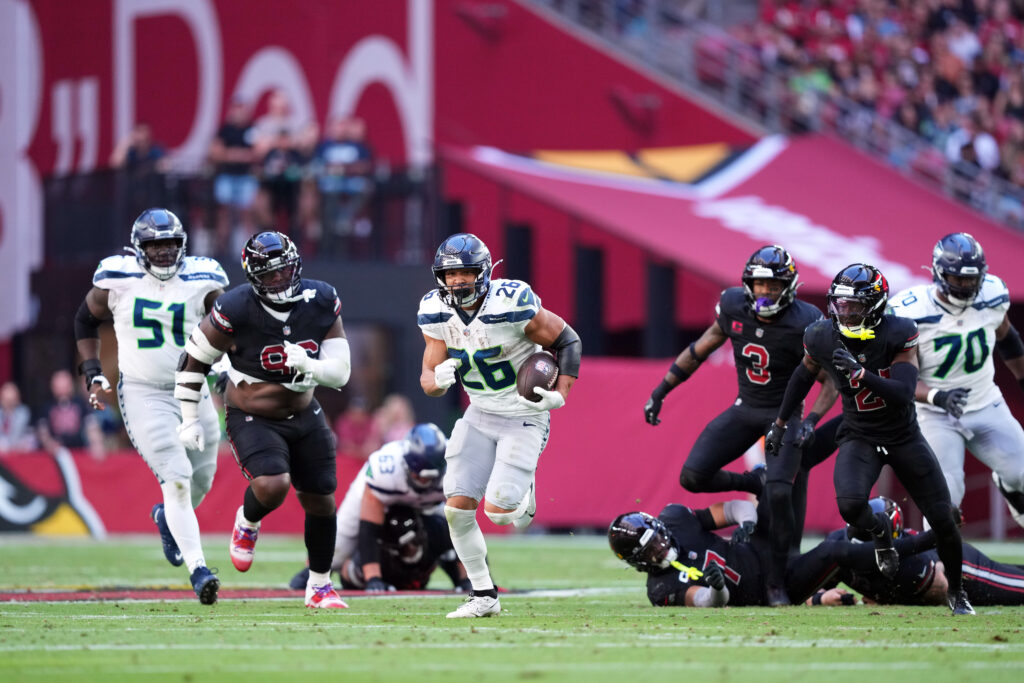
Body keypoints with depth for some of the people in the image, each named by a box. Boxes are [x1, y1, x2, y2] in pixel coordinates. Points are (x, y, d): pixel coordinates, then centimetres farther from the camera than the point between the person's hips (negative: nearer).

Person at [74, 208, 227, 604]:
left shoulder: (201, 282, -3)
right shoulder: (117, 282, -5)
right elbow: (86, 321, 12)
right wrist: (92, 374, 5)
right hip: (144, 394, -3)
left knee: (200, 482, 12)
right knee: (176, 478, -18)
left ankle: (168, 518, 47)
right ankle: (198, 569, -20)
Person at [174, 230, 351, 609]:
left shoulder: (321, 303, -12)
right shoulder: (235, 311, -24)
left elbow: (340, 372, -10)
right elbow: (194, 359, -10)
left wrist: (308, 365, -31)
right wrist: (189, 418, -7)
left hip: (303, 414, 5)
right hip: (252, 418, -5)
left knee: (321, 499, 8)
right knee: (272, 485, -28)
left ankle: (320, 585, 28)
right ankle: (247, 523, 10)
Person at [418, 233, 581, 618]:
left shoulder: (512, 305, -24)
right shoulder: (437, 314, -7)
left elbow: (567, 341, -11)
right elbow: (428, 378, -1)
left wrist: (559, 396, -21)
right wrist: (439, 380, -26)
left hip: (524, 418, -5)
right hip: (480, 415, 5)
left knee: (498, 511, -16)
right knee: (457, 508, -6)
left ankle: (524, 494, 21)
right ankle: (483, 596, 10)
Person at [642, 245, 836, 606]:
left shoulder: (805, 324, -20)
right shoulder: (734, 307, -9)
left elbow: (830, 382, -11)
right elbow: (700, 349, 7)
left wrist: (811, 420, -26)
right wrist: (660, 391, 8)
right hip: (745, 410, 4)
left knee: (780, 493, -23)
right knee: (693, 476, -12)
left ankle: (777, 582, -7)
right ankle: (753, 483, 16)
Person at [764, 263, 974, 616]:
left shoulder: (898, 334, -22)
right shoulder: (822, 338, -14)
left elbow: (903, 394, -31)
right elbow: (804, 375, 8)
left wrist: (860, 373, -44)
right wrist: (779, 423, 15)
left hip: (904, 437, -1)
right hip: (859, 437, 1)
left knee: (943, 521, 1)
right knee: (850, 507, -29)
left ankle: (957, 591, 29)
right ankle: (879, 530, 10)